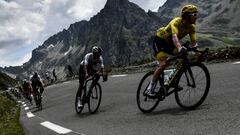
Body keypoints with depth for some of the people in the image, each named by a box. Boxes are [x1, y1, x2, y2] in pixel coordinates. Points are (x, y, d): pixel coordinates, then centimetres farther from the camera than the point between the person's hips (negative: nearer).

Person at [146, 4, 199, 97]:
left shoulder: (192, 27, -10)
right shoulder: (176, 22, -30)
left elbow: (194, 42, -14)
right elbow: (174, 37, -47)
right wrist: (180, 48, -65)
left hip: (170, 43, 7)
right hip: (160, 40, -7)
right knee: (163, 64, -23)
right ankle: (150, 88, -14)